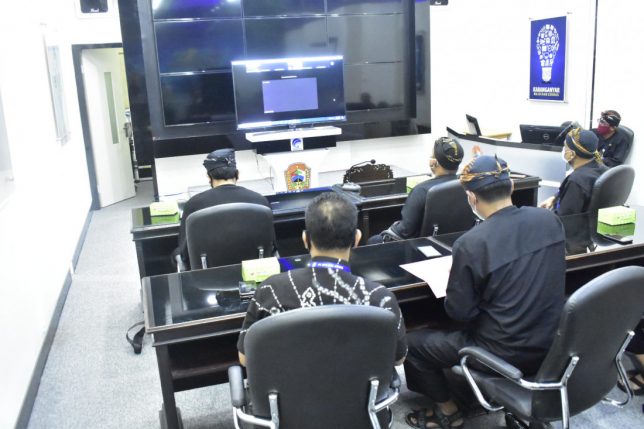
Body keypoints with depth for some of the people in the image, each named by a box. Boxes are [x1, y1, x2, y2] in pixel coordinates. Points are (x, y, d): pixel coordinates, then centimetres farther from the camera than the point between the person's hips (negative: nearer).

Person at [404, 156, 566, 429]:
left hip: (506, 354, -6)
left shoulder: (470, 244, -25)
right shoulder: (550, 220, -7)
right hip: (551, 343, 7)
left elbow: (458, 312, -15)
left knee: (412, 343, 12)